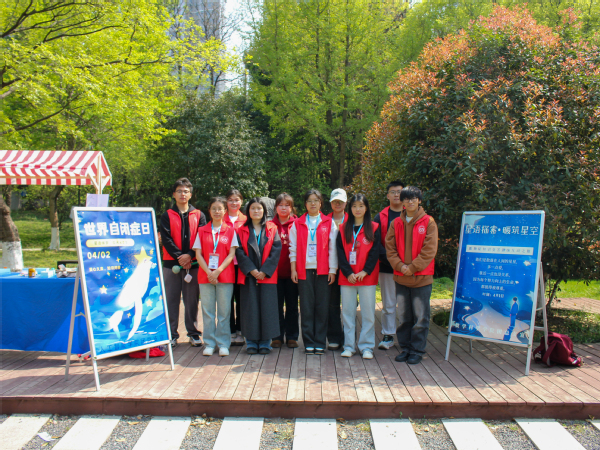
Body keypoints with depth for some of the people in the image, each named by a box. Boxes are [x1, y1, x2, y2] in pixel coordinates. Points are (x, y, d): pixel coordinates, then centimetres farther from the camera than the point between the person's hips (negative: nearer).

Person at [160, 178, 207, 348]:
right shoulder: (167, 216, 9)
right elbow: (166, 239, -1)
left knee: (192, 299, 5)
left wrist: (190, 255, -12)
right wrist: (179, 256, -12)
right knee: (171, 299, 2)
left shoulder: (199, 215, 10)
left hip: (193, 263, 0)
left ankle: (193, 333, 15)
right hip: (171, 263, 0)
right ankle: (171, 334, 11)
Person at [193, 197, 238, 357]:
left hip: (225, 275, -1)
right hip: (205, 275, 1)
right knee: (208, 310, 4)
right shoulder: (202, 231, 9)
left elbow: (231, 254, -1)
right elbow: (198, 254, 3)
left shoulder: (230, 231, 6)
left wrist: (218, 271, -12)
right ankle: (209, 343, 12)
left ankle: (223, 344, 9)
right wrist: (208, 272, -10)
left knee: (224, 311, 1)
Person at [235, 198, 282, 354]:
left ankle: (265, 343, 8)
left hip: (267, 276, 0)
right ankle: (251, 342, 10)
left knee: (267, 307, -1)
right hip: (248, 276, 0)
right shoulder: (242, 230, 9)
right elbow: (239, 252, -1)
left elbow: (276, 250, -2)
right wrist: (251, 270, -13)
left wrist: (265, 270, -12)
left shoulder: (272, 229, 8)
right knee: (250, 308, 1)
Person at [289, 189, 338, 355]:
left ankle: (320, 343, 9)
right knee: (306, 307, 1)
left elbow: (332, 248, 4)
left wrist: (332, 270, -2)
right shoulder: (298, 224, 9)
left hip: (323, 270, 0)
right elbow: (293, 248, 7)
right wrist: (293, 269, 0)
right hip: (304, 269, 0)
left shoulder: (329, 223, 8)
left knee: (322, 306, 1)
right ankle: (309, 343, 9)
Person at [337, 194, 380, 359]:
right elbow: (340, 252, 2)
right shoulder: (343, 228, 9)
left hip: (367, 276, -1)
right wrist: (348, 273, -8)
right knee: (347, 312, 5)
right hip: (347, 277, 2)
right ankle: (349, 346, 15)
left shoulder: (373, 228, 5)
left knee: (368, 312, 1)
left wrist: (365, 271, -12)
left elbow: (375, 251, -2)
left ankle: (366, 346, 11)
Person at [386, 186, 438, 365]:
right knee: (403, 317, 11)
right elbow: (389, 247, 4)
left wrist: (413, 267, -12)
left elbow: (430, 249, -7)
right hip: (400, 277, 3)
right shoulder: (396, 223, 8)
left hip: (422, 277, -3)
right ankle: (405, 348, 22)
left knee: (421, 317, 2)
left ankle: (417, 350, 14)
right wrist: (400, 266, -10)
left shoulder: (428, 222, -2)